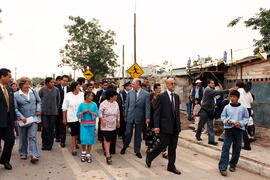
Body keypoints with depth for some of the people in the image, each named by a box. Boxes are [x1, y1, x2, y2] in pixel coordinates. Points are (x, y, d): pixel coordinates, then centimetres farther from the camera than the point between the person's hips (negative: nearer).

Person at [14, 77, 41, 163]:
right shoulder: (16, 95, -4)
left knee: (32, 137, -5)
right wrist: (21, 117, -15)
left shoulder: (34, 92, 4)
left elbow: (39, 101, 14)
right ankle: (23, 153, 30)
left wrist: (38, 109, -2)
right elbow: (15, 108, -5)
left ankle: (34, 155, -7)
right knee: (23, 137, 13)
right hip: (23, 120, -1)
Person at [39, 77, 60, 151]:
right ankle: (44, 144, 12)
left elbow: (58, 100, 14)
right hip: (44, 112, -1)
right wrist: (40, 108, 13)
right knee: (45, 128, -5)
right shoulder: (42, 90, -3)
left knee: (51, 129, 4)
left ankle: (49, 145, 15)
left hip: (53, 112, 1)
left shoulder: (56, 90, 1)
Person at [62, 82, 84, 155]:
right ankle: (74, 148, 8)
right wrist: (64, 118, 0)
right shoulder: (68, 95, -4)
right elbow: (64, 108, 0)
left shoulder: (82, 94, 0)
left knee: (78, 132, 13)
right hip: (71, 117, -3)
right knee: (73, 132, -2)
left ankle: (75, 142, 41)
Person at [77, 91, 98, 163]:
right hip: (83, 124, -1)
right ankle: (83, 153, 23)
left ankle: (88, 155, 19)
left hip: (91, 124, 1)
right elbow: (78, 114, 1)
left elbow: (97, 114, 0)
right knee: (84, 139, -3)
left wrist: (91, 113, -16)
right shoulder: (81, 105, 0)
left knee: (90, 140, 4)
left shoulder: (94, 104, 2)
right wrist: (83, 112, -15)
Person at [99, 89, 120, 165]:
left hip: (113, 125, 6)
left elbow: (118, 113, 15)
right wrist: (102, 120, -21)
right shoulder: (103, 104, -11)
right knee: (106, 139, -7)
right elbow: (100, 112, -9)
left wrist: (118, 122, 17)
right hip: (105, 125, -5)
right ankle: (108, 156, -7)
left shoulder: (116, 103, 7)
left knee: (110, 139, 12)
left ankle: (107, 151, 32)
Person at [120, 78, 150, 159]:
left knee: (138, 135, 9)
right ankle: (125, 147, 30)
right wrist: (125, 115, 7)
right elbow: (127, 104, 8)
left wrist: (147, 117, -15)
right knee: (128, 133, 6)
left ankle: (137, 151, 23)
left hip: (139, 117, -2)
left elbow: (147, 107, -8)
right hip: (130, 117, 2)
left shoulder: (146, 94, -5)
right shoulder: (130, 93, 4)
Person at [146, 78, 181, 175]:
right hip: (165, 127, -6)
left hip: (175, 127, 6)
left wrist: (179, 123, 12)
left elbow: (177, 111, 15)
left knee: (173, 147, 11)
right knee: (162, 145, 1)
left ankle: (171, 166, 25)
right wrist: (156, 126, -15)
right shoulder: (161, 96, -8)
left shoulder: (176, 96, 11)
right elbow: (156, 112, -10)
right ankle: (149, 157, 26)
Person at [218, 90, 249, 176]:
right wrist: (227, 121, -9)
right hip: (229, 129, -1)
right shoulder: (227, 107, 2)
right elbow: (223, 116, 10)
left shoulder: (243, 108, 2)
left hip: (239, 129, 1)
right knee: (226, 147, -6)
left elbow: (246, 118, 8)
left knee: (237, 148, 9)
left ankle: (232, 165, 27)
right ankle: (222, 167, -5)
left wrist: (241, 123, -9)